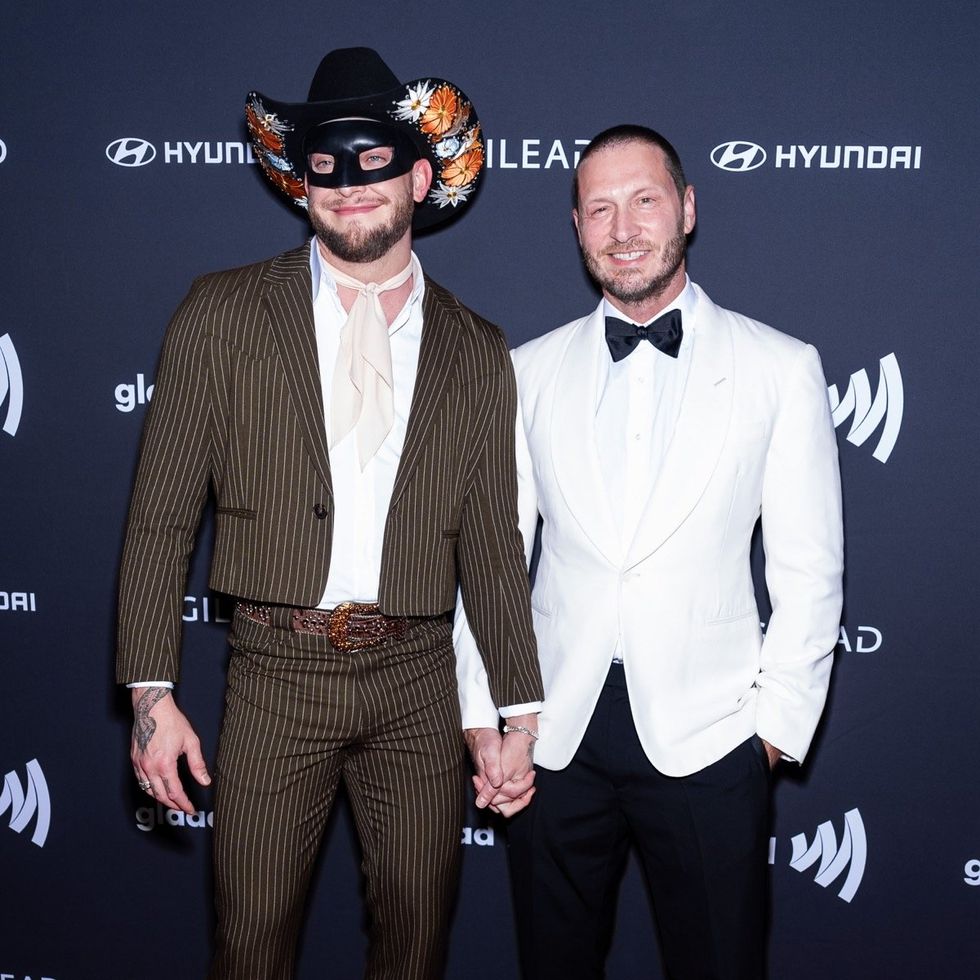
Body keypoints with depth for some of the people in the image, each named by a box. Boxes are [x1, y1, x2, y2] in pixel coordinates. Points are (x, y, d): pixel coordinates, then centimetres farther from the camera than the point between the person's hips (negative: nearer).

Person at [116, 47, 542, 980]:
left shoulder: (476, 351, 6)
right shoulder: (221, 313, 1)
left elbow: (492, 544, 7)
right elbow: (160, 515, -1)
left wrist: (518, 711, 5)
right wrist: (151, 690, -6)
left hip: (417, 683, 2)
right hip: (277, 671, -1)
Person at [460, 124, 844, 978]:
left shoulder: (782, 369, -1)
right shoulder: (528, 372, 5)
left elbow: (808, 568, 0)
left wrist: (778, 720, -4)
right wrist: (485, 717, 2)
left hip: (707, 739, -2)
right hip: (555, 737, 2)